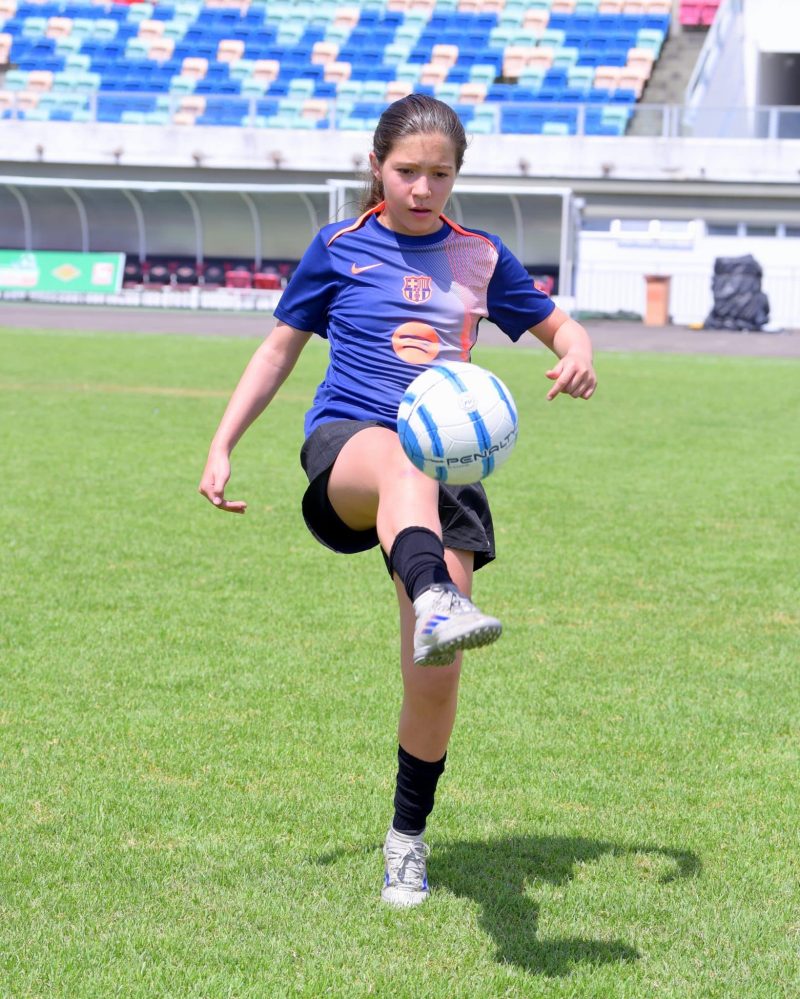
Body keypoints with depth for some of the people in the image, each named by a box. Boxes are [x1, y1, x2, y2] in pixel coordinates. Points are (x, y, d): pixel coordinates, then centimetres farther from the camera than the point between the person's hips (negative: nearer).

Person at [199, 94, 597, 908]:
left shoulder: (481, 259, 14)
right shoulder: (339, 248, 10)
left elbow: (559, 326, 24)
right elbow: (281, 348, 19)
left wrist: (578, 356, 0)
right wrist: (222, 448, 13)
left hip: (449, 463, 3)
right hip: (346, 444, -3)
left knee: (436, 677, -9)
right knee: (403, 461, -43)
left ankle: (408, 836, 14)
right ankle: (436, 605, -73)